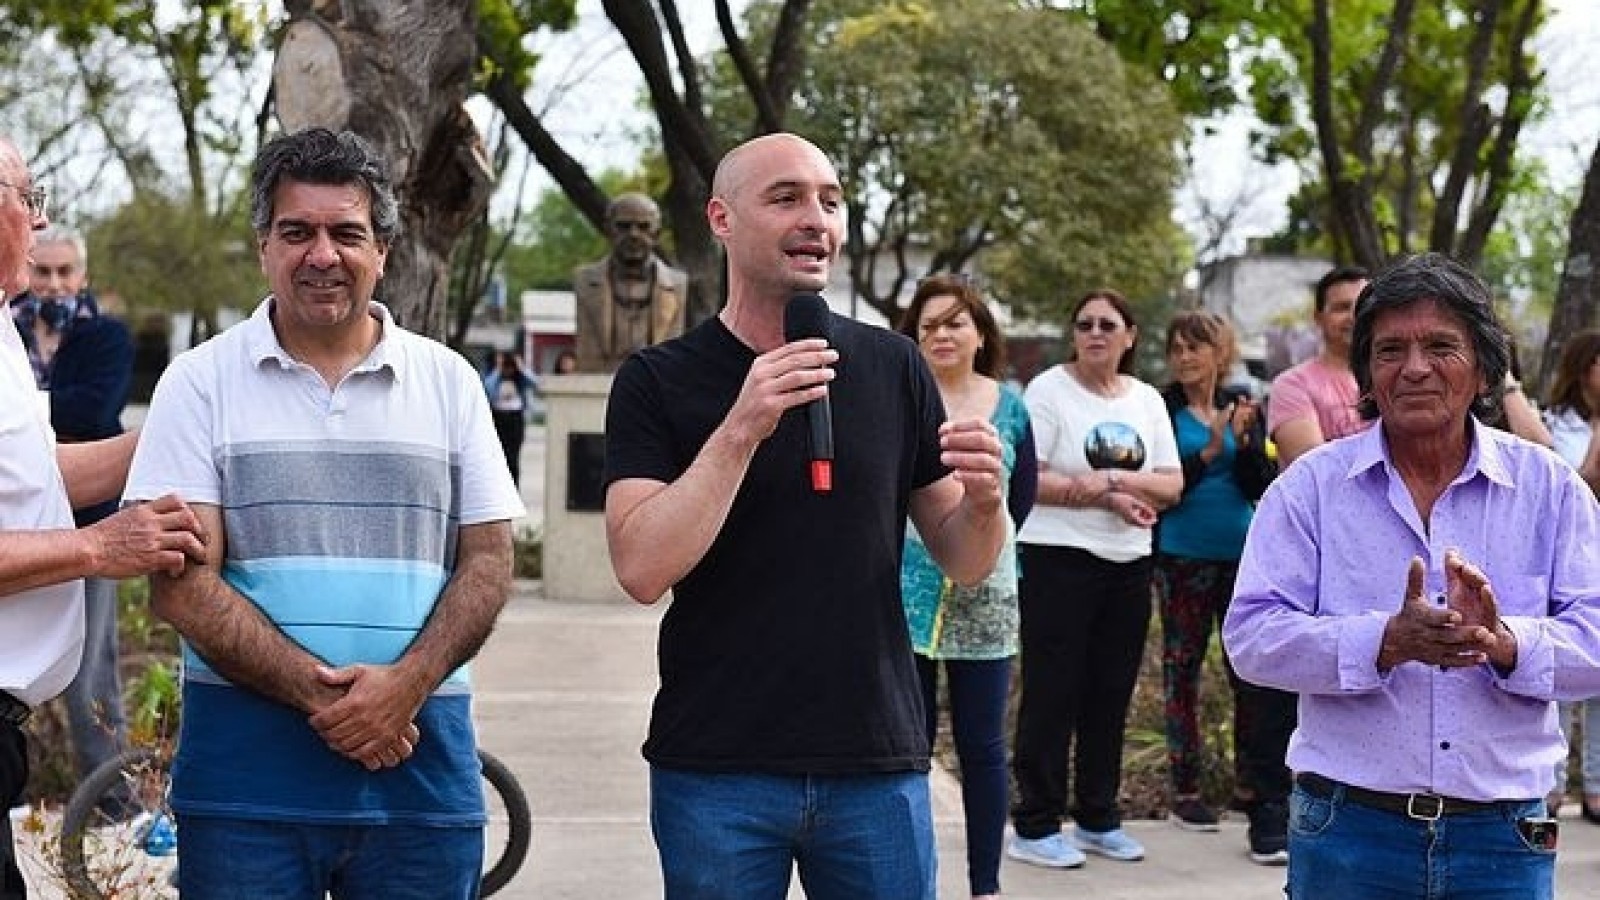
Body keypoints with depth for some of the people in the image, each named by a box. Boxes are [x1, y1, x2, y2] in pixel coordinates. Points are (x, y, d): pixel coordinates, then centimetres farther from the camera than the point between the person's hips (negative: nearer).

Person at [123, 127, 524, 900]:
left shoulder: (448, 381, 9)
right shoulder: (200, 383, 3)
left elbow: (489, 560, 6)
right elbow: (181, 584, -4)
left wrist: (406, 684, -11)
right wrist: (318, 694, -13)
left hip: (421, 747, 2)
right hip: (245, 752, -1)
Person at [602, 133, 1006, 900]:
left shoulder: (893, 368, 4)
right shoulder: (657, 382, -2)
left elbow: (963, 563, 7)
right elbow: (642, 570, -13)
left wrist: (984, 499, -14)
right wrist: (741, 430, -21)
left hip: (878, 767, 2)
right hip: (715, 771, -2)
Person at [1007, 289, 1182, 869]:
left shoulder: (1146, 400, 12)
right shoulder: (1049, 389, -4)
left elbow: (1171, 484, 4)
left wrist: (1108, 480, -12)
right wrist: (1109, 498, -16)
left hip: (1129, 564, 5)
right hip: (1058, 559, -5)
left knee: (1110, 694, 11)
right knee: (1052, 692, -3)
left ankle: (1098, 817, 22)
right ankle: (1034, 827, 3)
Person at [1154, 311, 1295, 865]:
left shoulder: (1243, 407, 7)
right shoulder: (1162, 409, -1)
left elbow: (1259, 485, 0)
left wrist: (1243, 442, -15)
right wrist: (1210, 451, -16)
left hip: (1243, 554, 2)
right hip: (1183, 555, -2)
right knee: (1181, 670, 3)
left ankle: (1251, 786, 11)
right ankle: (1185, 789, 10)